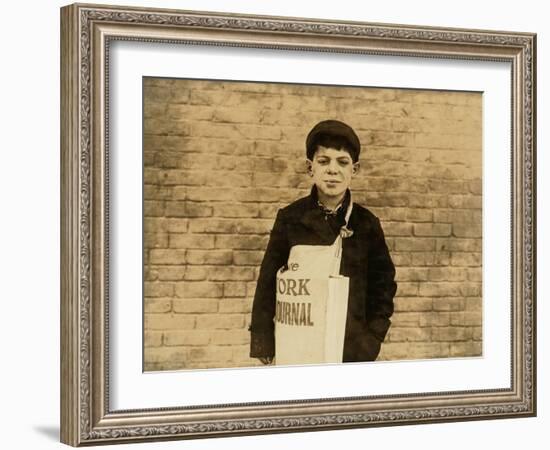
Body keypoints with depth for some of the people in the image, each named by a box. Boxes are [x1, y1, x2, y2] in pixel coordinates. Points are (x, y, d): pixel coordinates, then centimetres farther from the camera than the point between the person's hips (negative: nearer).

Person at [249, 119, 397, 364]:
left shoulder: (366, 224, 4)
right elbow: (268, 284, 3)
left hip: (352, 351, 1)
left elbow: (383, 284, 11)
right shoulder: (290, 218, 1)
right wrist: (264, 346, -2)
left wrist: (372, 339, 3)